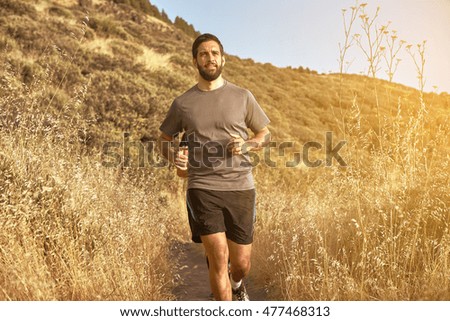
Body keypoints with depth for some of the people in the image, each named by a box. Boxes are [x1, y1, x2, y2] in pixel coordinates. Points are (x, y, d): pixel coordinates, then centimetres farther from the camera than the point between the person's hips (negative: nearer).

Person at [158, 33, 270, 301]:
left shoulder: (242, 96, 5)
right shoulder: (183, 103, 6)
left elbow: (265, 135, 14)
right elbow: (165, 139, 18)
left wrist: (247, 145, -8)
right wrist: (174, 156, -5)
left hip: (241, 188, 1)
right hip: (202, 189, -1)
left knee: (242, 264, 10)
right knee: (219, 257, -12)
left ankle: (238, 284, 49)